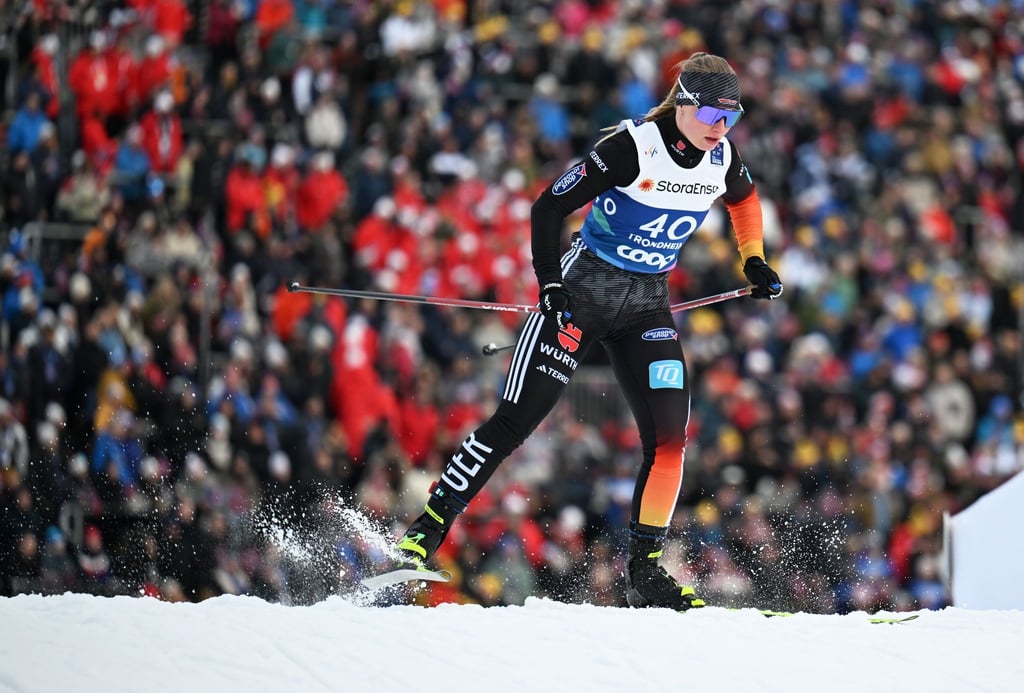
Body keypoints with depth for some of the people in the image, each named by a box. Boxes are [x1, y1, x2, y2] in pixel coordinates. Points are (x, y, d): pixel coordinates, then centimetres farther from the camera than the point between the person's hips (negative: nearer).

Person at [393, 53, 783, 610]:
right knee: (515, 422, -10)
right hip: (583, 291, -5)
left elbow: (743, 197, 24)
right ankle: (430, 525, -1)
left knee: (669, 438, -8)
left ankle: (643, 571, 1)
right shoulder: (632, 147, -20)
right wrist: (550, 286, -23)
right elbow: (549, 207, -15)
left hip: (647, 307, 5)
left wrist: (754, 260, 15)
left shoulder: (722, 158, -2)